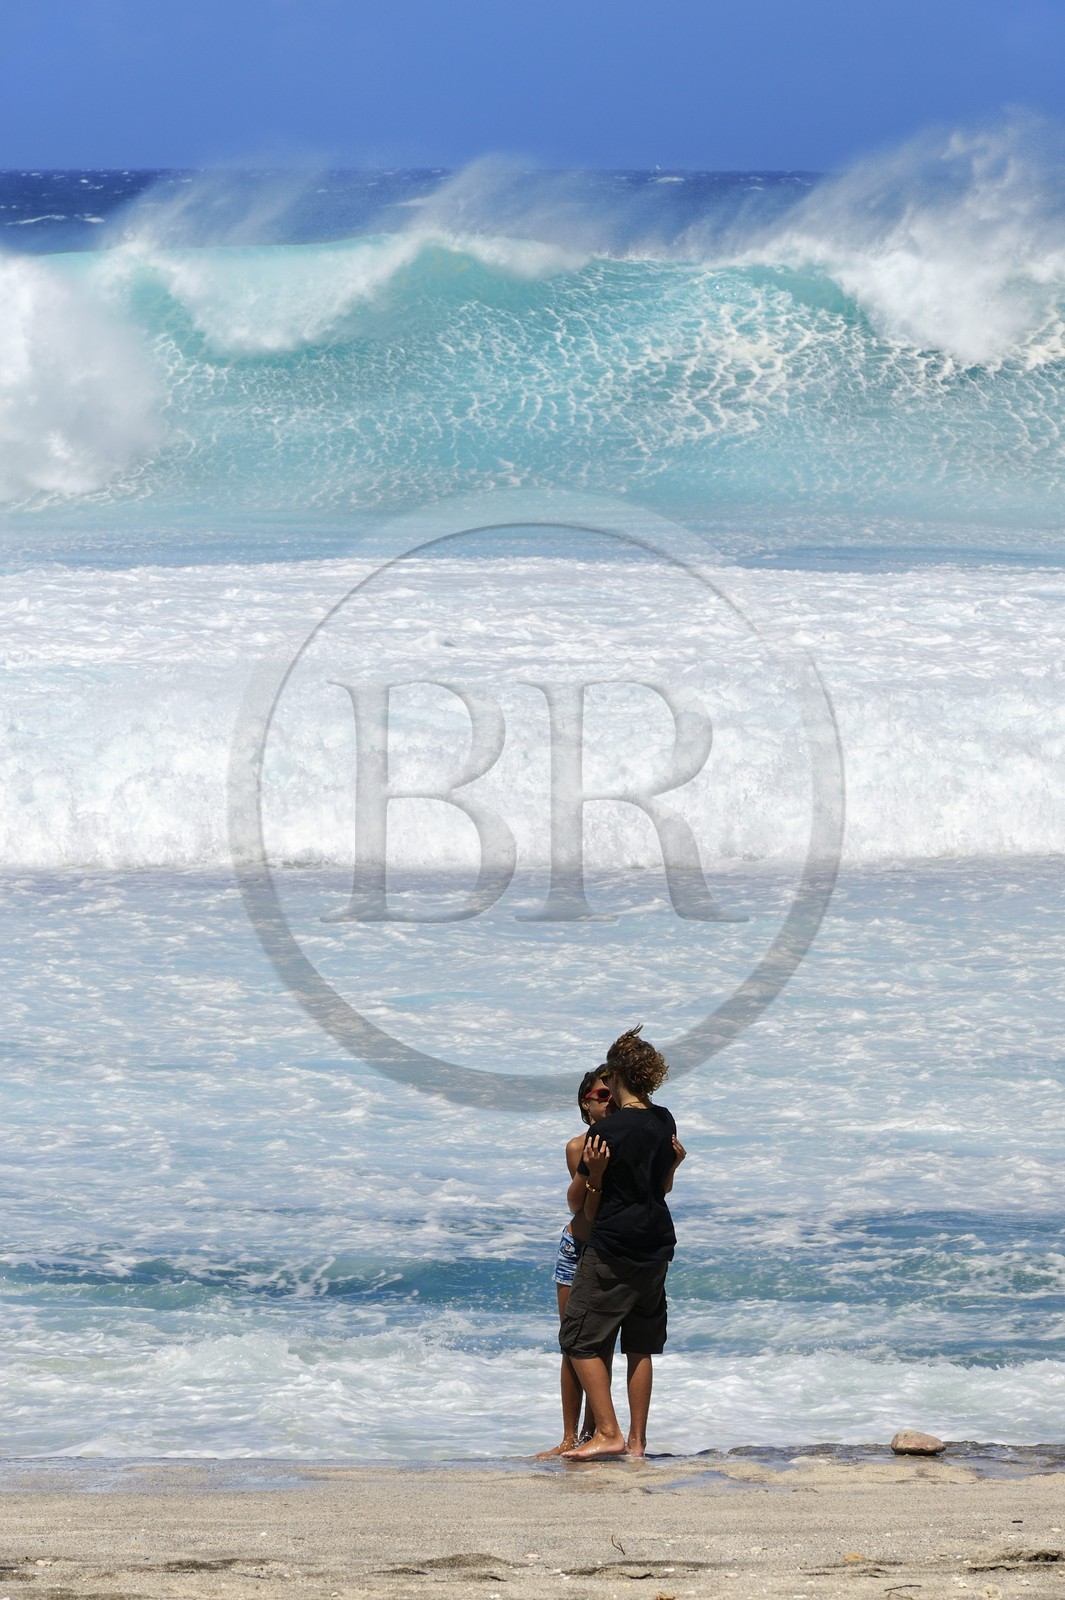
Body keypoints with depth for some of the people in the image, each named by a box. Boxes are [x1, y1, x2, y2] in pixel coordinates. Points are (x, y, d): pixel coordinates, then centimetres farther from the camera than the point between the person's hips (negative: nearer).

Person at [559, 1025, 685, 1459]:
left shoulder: (610, 1131, -14)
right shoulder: (665, 1122, 6)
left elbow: (577, 1203, -6)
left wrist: (593, 1173, -18)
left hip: (613, 1248, -7)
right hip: (656, 1245, 7)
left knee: (581, 1339, 0)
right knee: (641, 1345, 12)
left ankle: (608, 1433, -8)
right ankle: (637, 1439, 13)